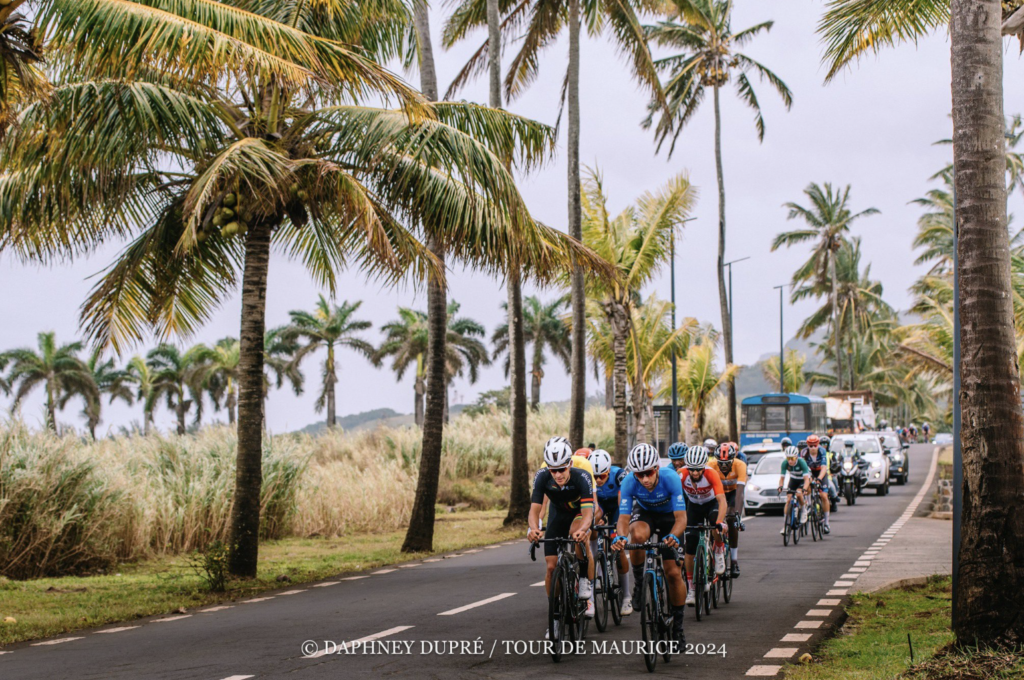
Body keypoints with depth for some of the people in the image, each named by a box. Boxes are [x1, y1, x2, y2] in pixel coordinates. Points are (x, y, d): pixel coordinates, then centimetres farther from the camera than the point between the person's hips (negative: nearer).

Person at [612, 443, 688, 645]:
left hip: (668, 516, -1)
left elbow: (681, 516, -35)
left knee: (674, 573, -9)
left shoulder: (670, 478, -33)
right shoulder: (629, 482, -29)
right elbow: (624, 517, -29)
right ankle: (638, 582, -13)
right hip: (644, 514, 1)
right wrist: (620, 537, -51)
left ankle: (677, 627, 8)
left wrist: (673, 536, -55)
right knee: (638, 534, -38)